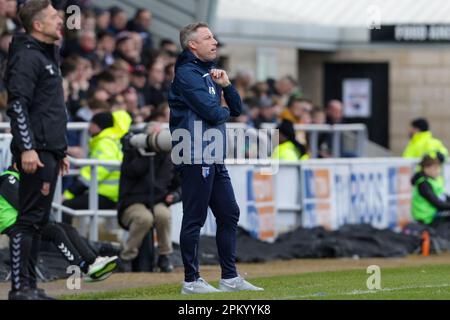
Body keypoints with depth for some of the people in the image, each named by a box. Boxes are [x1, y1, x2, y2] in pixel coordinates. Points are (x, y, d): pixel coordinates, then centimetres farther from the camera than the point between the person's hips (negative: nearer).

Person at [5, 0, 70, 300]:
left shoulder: (49, 56, 21)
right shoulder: (27, 57, -11)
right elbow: (17, 104, -18)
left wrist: (61, 151, 24)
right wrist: (27, 148, -24)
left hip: (50, 151, 10)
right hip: (36, 151, -10)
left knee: (39, 220, 11)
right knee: (29, 218, -9)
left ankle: (30, 286, 14)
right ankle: (20, 287, -9)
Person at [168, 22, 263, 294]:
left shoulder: (208, 73, 20)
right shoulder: (187, 73, -9)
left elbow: (236, 109, 18)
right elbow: (211, 112, -18)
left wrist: (226, 85, 1)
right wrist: (225, 112, 4)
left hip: (214, 160, 10)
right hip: (196, 158, -10)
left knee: (229, 214, 11)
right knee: (194, 219, -6)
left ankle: (230, 277, 16)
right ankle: (191, 280, -2)